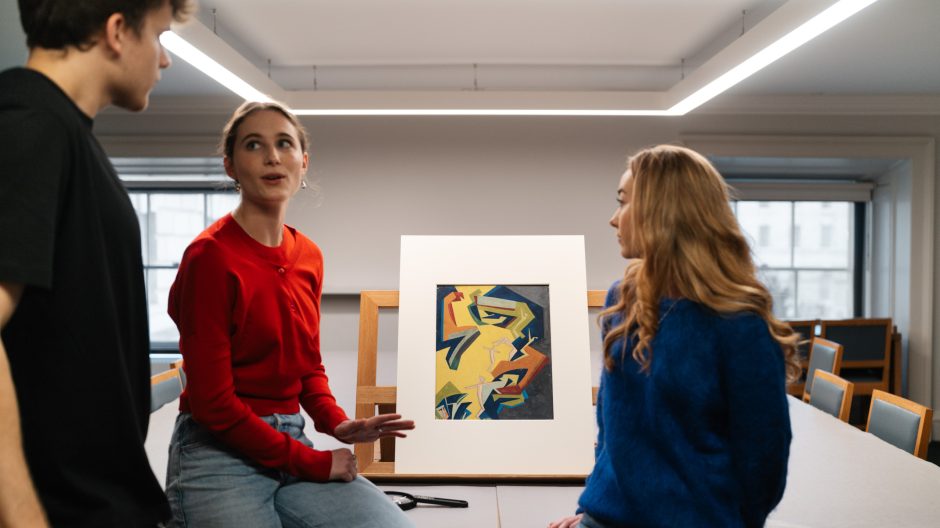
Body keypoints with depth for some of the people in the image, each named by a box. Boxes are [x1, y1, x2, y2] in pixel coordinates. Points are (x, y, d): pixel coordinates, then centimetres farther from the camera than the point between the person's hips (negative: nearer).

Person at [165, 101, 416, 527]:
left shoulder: (308, 256, 5)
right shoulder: (210, 255, -15)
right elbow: (210, 398, -16)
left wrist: (336, 424, -4)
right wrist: (311, 462, -12)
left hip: (291, 442, 6)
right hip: (219, 453, -5)